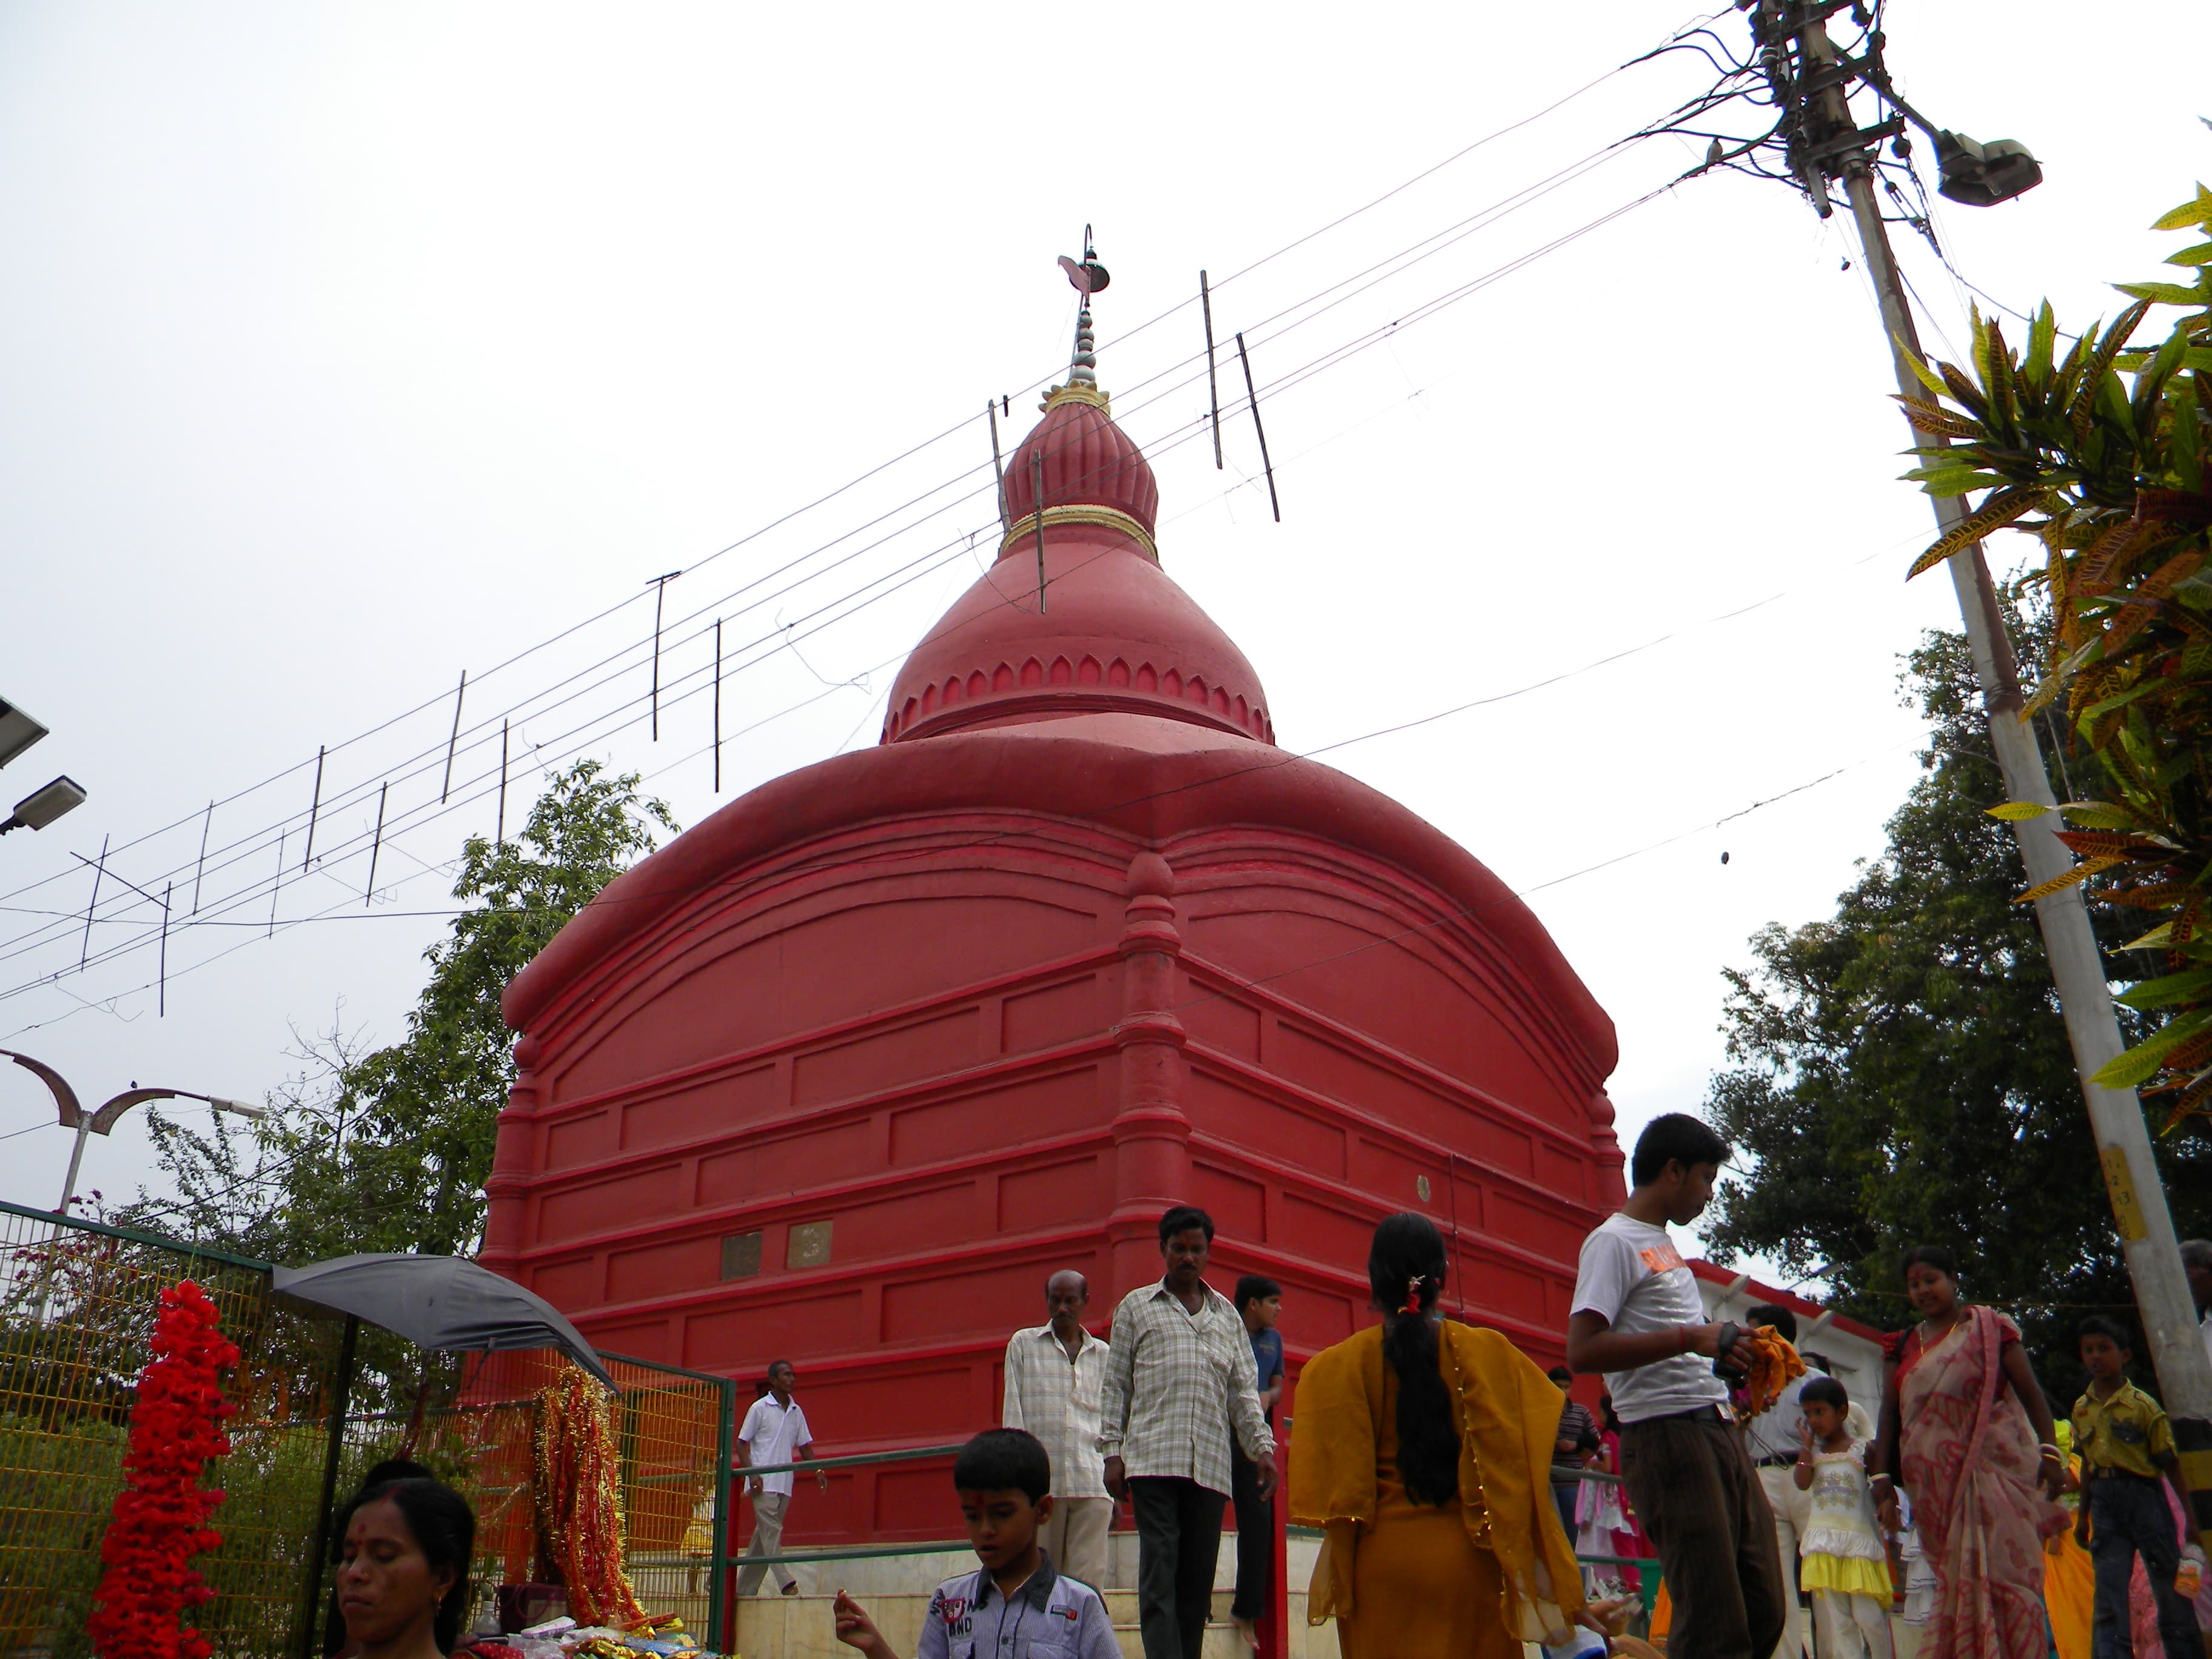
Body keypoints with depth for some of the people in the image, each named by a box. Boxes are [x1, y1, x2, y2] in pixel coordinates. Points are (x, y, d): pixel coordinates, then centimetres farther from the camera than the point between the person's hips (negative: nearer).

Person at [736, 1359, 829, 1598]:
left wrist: (818, 1471, 1)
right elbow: (741, 1444, -2)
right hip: (763, 1483, -5)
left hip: (785, 1485, 5)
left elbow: (804, 1446, 17)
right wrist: (752, 1474, -15)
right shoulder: (760, 1408, -2)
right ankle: (787, 1583, -18)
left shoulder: (796, 1412, 12)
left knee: (764, 1537, 7)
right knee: (772, 1532, -14)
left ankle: (744, 1590, 14)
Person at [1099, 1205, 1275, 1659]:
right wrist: (1112, 1451, 0)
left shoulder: (1227, 1315, 20)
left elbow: (1244, 1390, 18)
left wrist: (1262, 1447, 5)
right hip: (1153, 1458, -3)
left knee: (1199, 1578, 5)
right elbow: (1116, 1385, 8)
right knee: (1159, 1571, -11)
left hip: (1211, 1464, 3)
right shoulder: (1137, 1307, 11)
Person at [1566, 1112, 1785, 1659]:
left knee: (1764, 1615, 11)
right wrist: (1690, 1337, -22)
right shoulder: (1614, 1241, -8)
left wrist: (1727, 1348, 13)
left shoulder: (1664, 1243, 22)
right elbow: (1582, 1351, -19)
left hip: (1719, 1430, 9)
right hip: (1668, 1435, -9)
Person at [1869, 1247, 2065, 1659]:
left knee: (2001, 1570, -9)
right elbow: (1889, 1413, 9)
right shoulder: (1904, 1347, 15)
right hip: (1936, 1482, 3)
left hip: (1993, 1469, -3)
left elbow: (2031, 1392, 0)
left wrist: (2050, 1453, -12)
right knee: (1955, 1580, 3)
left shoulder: (1988, 1327, 6)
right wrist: (1883, 1479, 1)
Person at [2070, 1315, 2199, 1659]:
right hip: (2105, 1504, 4)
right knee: (2108, 1603, -2)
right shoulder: (2081, 1409, 10)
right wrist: (2083, 1516, 17)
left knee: (2171, 1591, 3)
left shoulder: (2143, 1406, -4)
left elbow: (2171, 1465, -2)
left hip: (2144, 1496, -4)